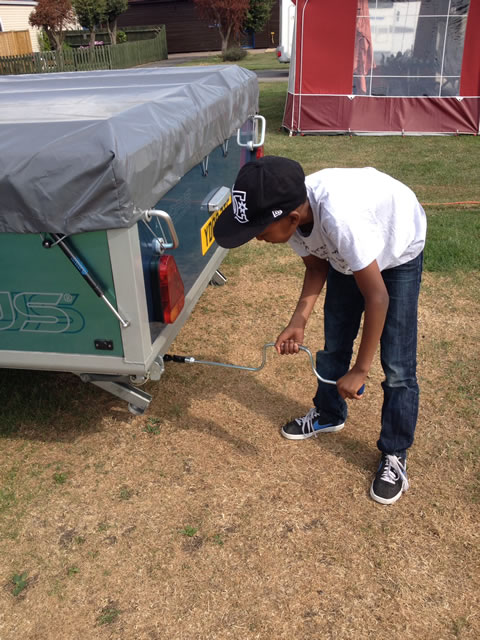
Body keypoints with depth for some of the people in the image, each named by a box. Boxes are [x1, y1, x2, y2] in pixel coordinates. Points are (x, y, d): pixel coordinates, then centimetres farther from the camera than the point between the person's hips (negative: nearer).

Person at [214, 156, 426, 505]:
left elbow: (377, 297, -35)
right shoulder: (291, 213, -24)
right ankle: (328, 415, 36)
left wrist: (360, 371, -27)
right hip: (347, 254, 6)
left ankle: (395, 455, 12)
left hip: (398, 252, -6)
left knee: (397, 365, -6)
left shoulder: (339, 217, -45)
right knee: (333, 344, 12)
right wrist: (299, 321, -20)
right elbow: (316, 267, -5)